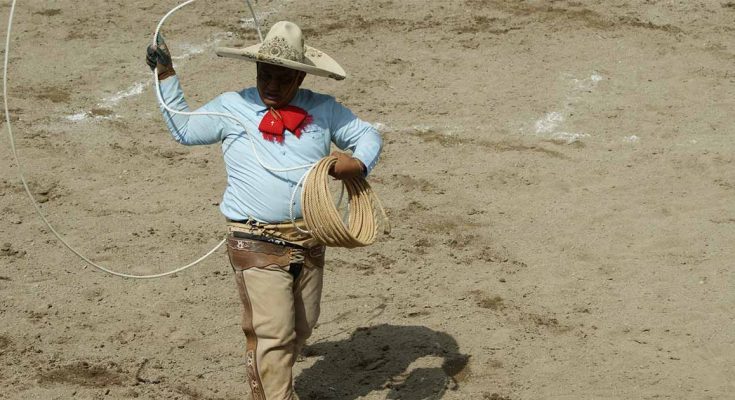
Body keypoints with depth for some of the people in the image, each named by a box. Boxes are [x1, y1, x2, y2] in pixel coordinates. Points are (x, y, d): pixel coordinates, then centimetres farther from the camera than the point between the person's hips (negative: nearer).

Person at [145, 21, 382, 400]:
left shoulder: (323, 110, 6)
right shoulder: (231, 107, 3)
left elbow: (368, 134, 14)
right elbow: (183, 128, 14)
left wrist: (358, 163, -8)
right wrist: (166, 75, 8)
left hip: (310, 238, 4)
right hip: (257, 243, -4)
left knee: (301, 329, 17)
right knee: (271, 334, -9)